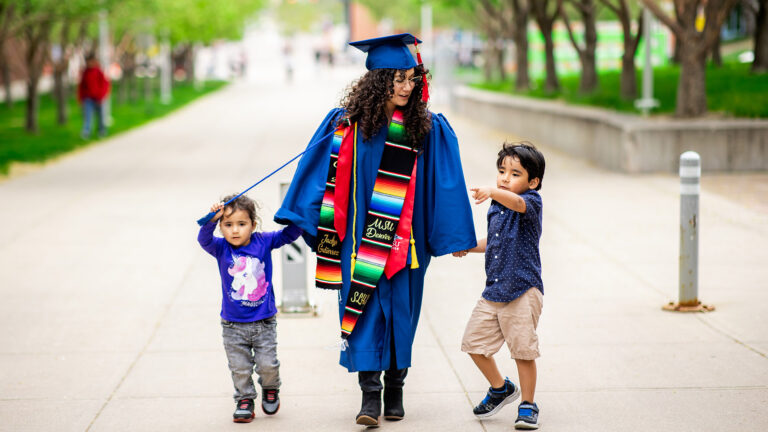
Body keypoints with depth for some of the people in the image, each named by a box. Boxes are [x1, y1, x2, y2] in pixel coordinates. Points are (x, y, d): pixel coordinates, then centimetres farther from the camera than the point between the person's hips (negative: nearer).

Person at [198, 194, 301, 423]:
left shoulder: (263, 242, -6)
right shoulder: (221, 248, -9)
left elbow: (289, 234, -6)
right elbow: (204, 239, -27)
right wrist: (212, 219, -45)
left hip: (264, 322, 0)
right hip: (233, 325, 0)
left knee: (267, 365, 7)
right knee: (240, 368, 8)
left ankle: (270, 390, 35)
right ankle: (245, 401, 26)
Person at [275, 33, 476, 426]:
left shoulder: (427, 129, 0)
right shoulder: (346, 123, -2)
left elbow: (445, 184, 1)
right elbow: (326, 175, 1)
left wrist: (455, 236, 1)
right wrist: (301, 218, -2)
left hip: (404, 240, 1)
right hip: (360, 238, -1)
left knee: (398, 310, 8)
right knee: (364, 309, -4)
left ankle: (394, 389, 23)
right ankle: (369, 394, -2)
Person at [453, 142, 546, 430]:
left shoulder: (532, 201, -9)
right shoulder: (496, 207, 12)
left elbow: (517, 202, -35)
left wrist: (492, 192, -51)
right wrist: (468, 246, 15)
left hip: (522, 290, -7)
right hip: (493, 291, 7)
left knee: (523, 351, -3)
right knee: (475, 342, 10)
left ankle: (528, 405, 14)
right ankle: (501, 388, 31)